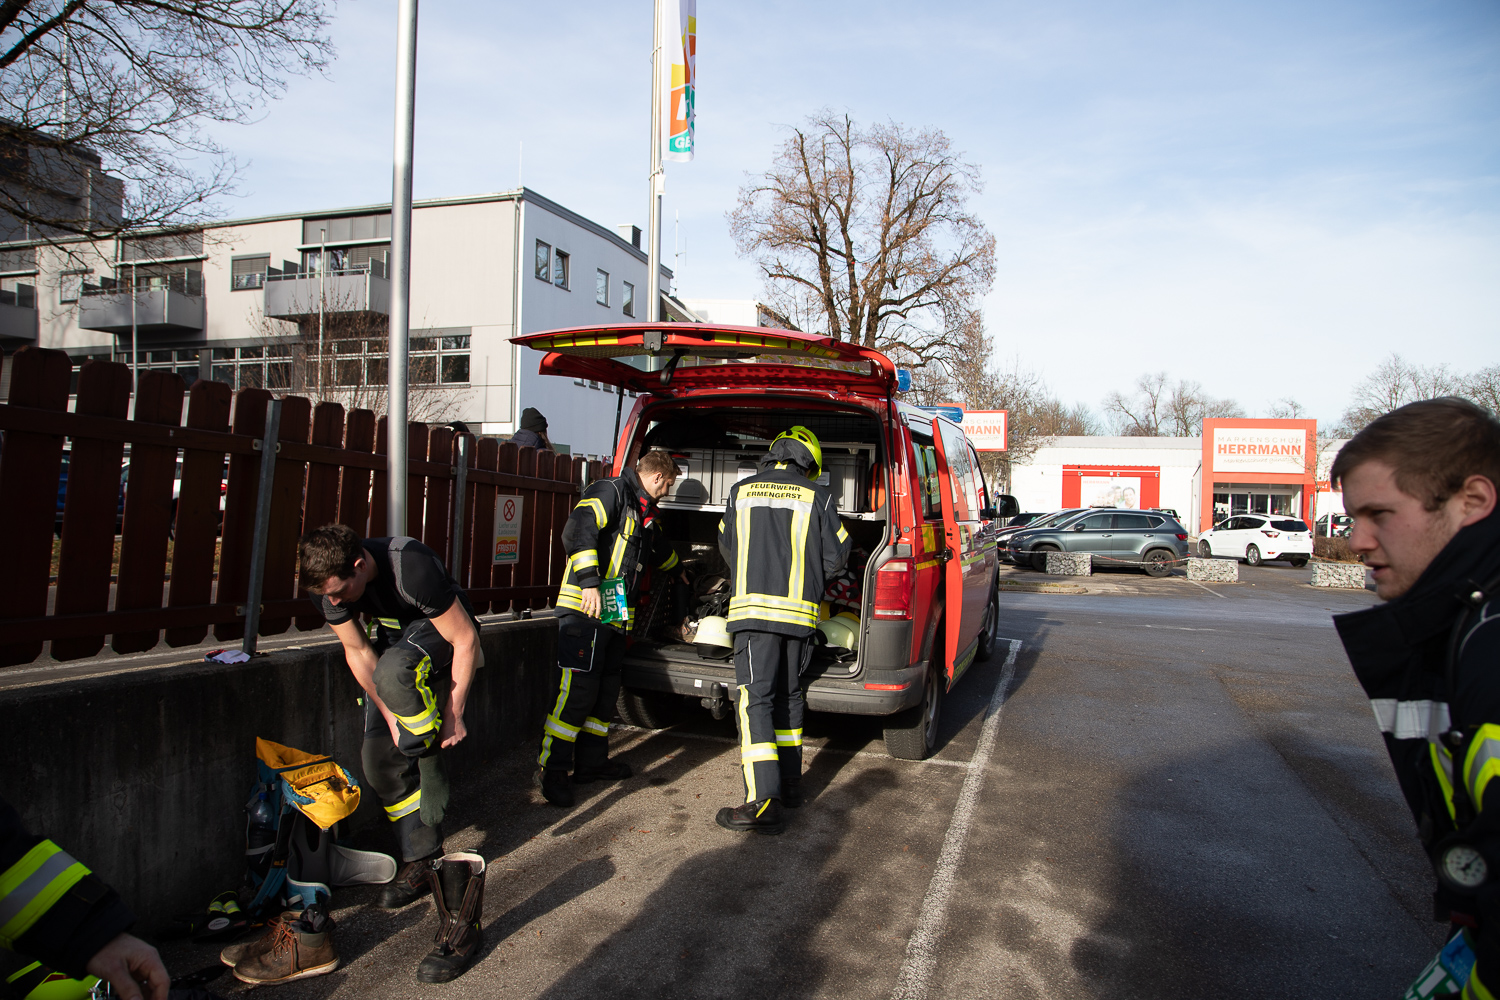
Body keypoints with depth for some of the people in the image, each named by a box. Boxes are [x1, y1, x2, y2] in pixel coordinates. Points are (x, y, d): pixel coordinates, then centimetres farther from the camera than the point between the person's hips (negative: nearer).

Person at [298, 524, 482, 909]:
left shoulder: (411, 568, -37)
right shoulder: (330, 579, -18)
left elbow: (465, 638, -28)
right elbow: (357, 651, -7)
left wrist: (453, 715, -25)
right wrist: (391, 716, -13)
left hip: (443, 633, -6)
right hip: (395, 638, 6)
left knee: (394, 670, -39)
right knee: (379, 756, -5)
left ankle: (431, 769, -16)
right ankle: (423, 861, 7)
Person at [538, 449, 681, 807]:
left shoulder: (642, 512, 24)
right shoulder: (609, 492, -6)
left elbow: (659, 548, 44)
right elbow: (578, 530, -22)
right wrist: (589, 581, -30)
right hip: (584, 610, -10)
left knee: (605, 691, 13)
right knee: (577, 690, -12)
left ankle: (591, 762, 24)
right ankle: (552, 769, -5)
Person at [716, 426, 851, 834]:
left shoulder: (741, 491, 9)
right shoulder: (818, 497, 5)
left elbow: (727, 547, 19)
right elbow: (836, 556, 8)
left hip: (753, 607, -2)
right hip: (800, 611, 2)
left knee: (755, 700, -6)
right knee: (788, 695, 17)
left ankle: (764, 803, -14)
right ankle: (790, 782, 26)